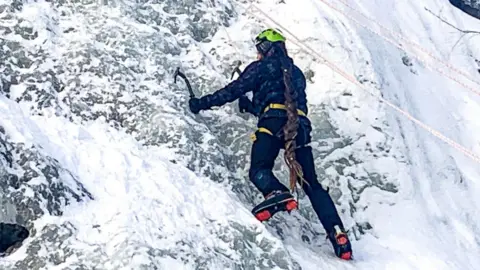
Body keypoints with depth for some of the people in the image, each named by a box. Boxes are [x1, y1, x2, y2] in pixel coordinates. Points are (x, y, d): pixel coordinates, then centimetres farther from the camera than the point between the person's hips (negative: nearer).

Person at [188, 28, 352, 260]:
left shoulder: (262, 66, 13)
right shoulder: (296, 72, 33)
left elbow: (234, 90, 9)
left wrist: (202, 103, 18)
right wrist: (251, 106, 51)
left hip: (273, 123, -5)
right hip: (300, 126, 5)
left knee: (259, 169, -9)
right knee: (311, 183, 4)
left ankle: (277, 193, -45)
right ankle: (337, 233, -11)